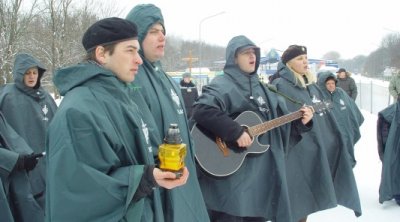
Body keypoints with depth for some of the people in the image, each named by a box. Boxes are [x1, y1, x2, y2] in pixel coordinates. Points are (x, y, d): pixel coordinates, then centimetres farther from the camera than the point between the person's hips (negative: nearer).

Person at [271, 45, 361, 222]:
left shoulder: (312, 85, 15)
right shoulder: (280, 86, -10)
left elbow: (325, 117, 20)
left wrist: (336, 143, 20)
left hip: (314, 151, 8)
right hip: (295, 153, -7)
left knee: (306, 201, 15)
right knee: (295, 202, -1)